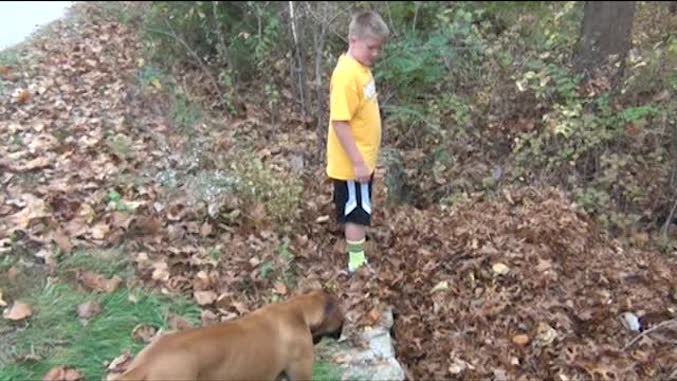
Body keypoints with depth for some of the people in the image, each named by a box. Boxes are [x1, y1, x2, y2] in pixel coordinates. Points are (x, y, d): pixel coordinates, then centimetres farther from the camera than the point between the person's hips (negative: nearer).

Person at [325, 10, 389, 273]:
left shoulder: (361, 68, 6)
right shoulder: (346, 74, -24)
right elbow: (340, 123, -25)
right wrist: (358, 163, -24)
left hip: (363, 160, 9)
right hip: (351, 164, -9)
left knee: (359, 214, 20)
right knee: (357, 215, 3)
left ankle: (358, 261, 35)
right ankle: (357, 268, 17)